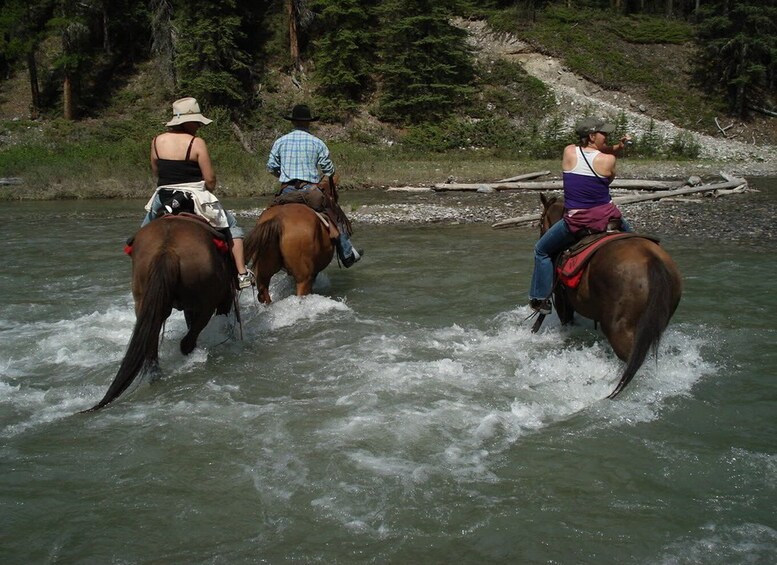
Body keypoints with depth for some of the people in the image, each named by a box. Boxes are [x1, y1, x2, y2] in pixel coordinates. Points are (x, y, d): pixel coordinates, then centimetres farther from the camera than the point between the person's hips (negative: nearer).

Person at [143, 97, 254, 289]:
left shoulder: (157, 141, 2)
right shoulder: (196, 143, -11)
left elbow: (155, 172, 14)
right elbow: (210, 180, -10)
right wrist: (206, 190, 11)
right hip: (195, 198, -4)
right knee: (231, 225, 14)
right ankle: (242, 274, 5)